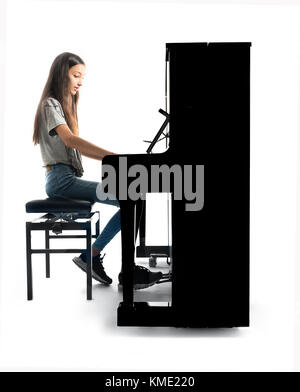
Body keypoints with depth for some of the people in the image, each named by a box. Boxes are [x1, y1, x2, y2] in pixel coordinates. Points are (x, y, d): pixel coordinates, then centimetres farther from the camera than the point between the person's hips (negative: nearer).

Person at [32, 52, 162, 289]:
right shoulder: (51, 104, -6)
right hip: (61, 179, -9)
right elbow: (69, 140, -25)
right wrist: (114, 157, -33)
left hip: (70, 178, 9)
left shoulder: (65, 105, 24)